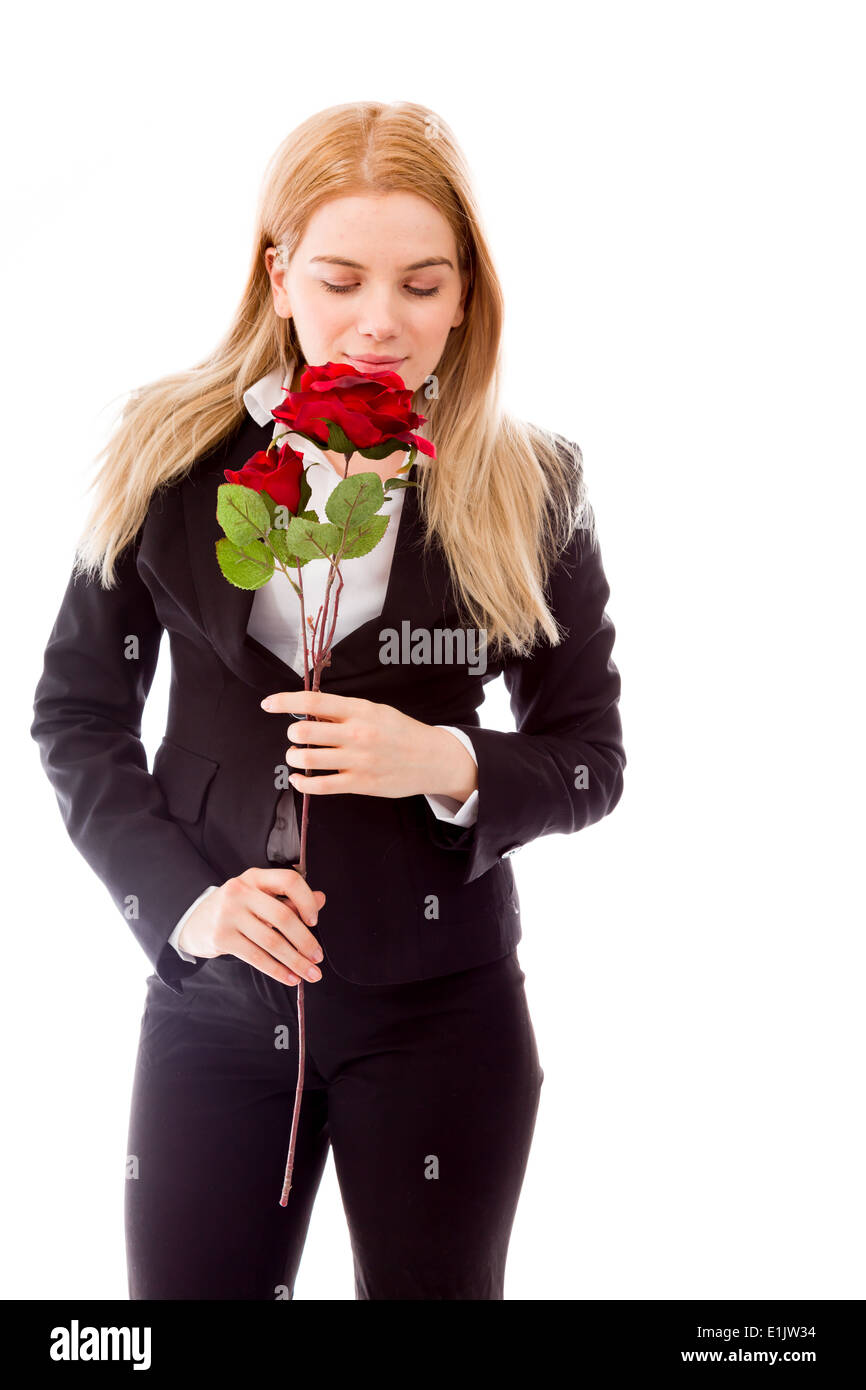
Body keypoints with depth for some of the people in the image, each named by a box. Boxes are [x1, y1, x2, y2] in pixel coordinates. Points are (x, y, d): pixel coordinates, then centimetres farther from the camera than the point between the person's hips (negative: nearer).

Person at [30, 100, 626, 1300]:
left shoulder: (530, 487, -3)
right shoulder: (169, 456, -2)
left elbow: (591, 760, 3)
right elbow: (77, 715, 4)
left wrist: (450, 767, -18)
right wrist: (183, 895, -10)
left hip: (441, 1012, 0)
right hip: (211, 995, 1)